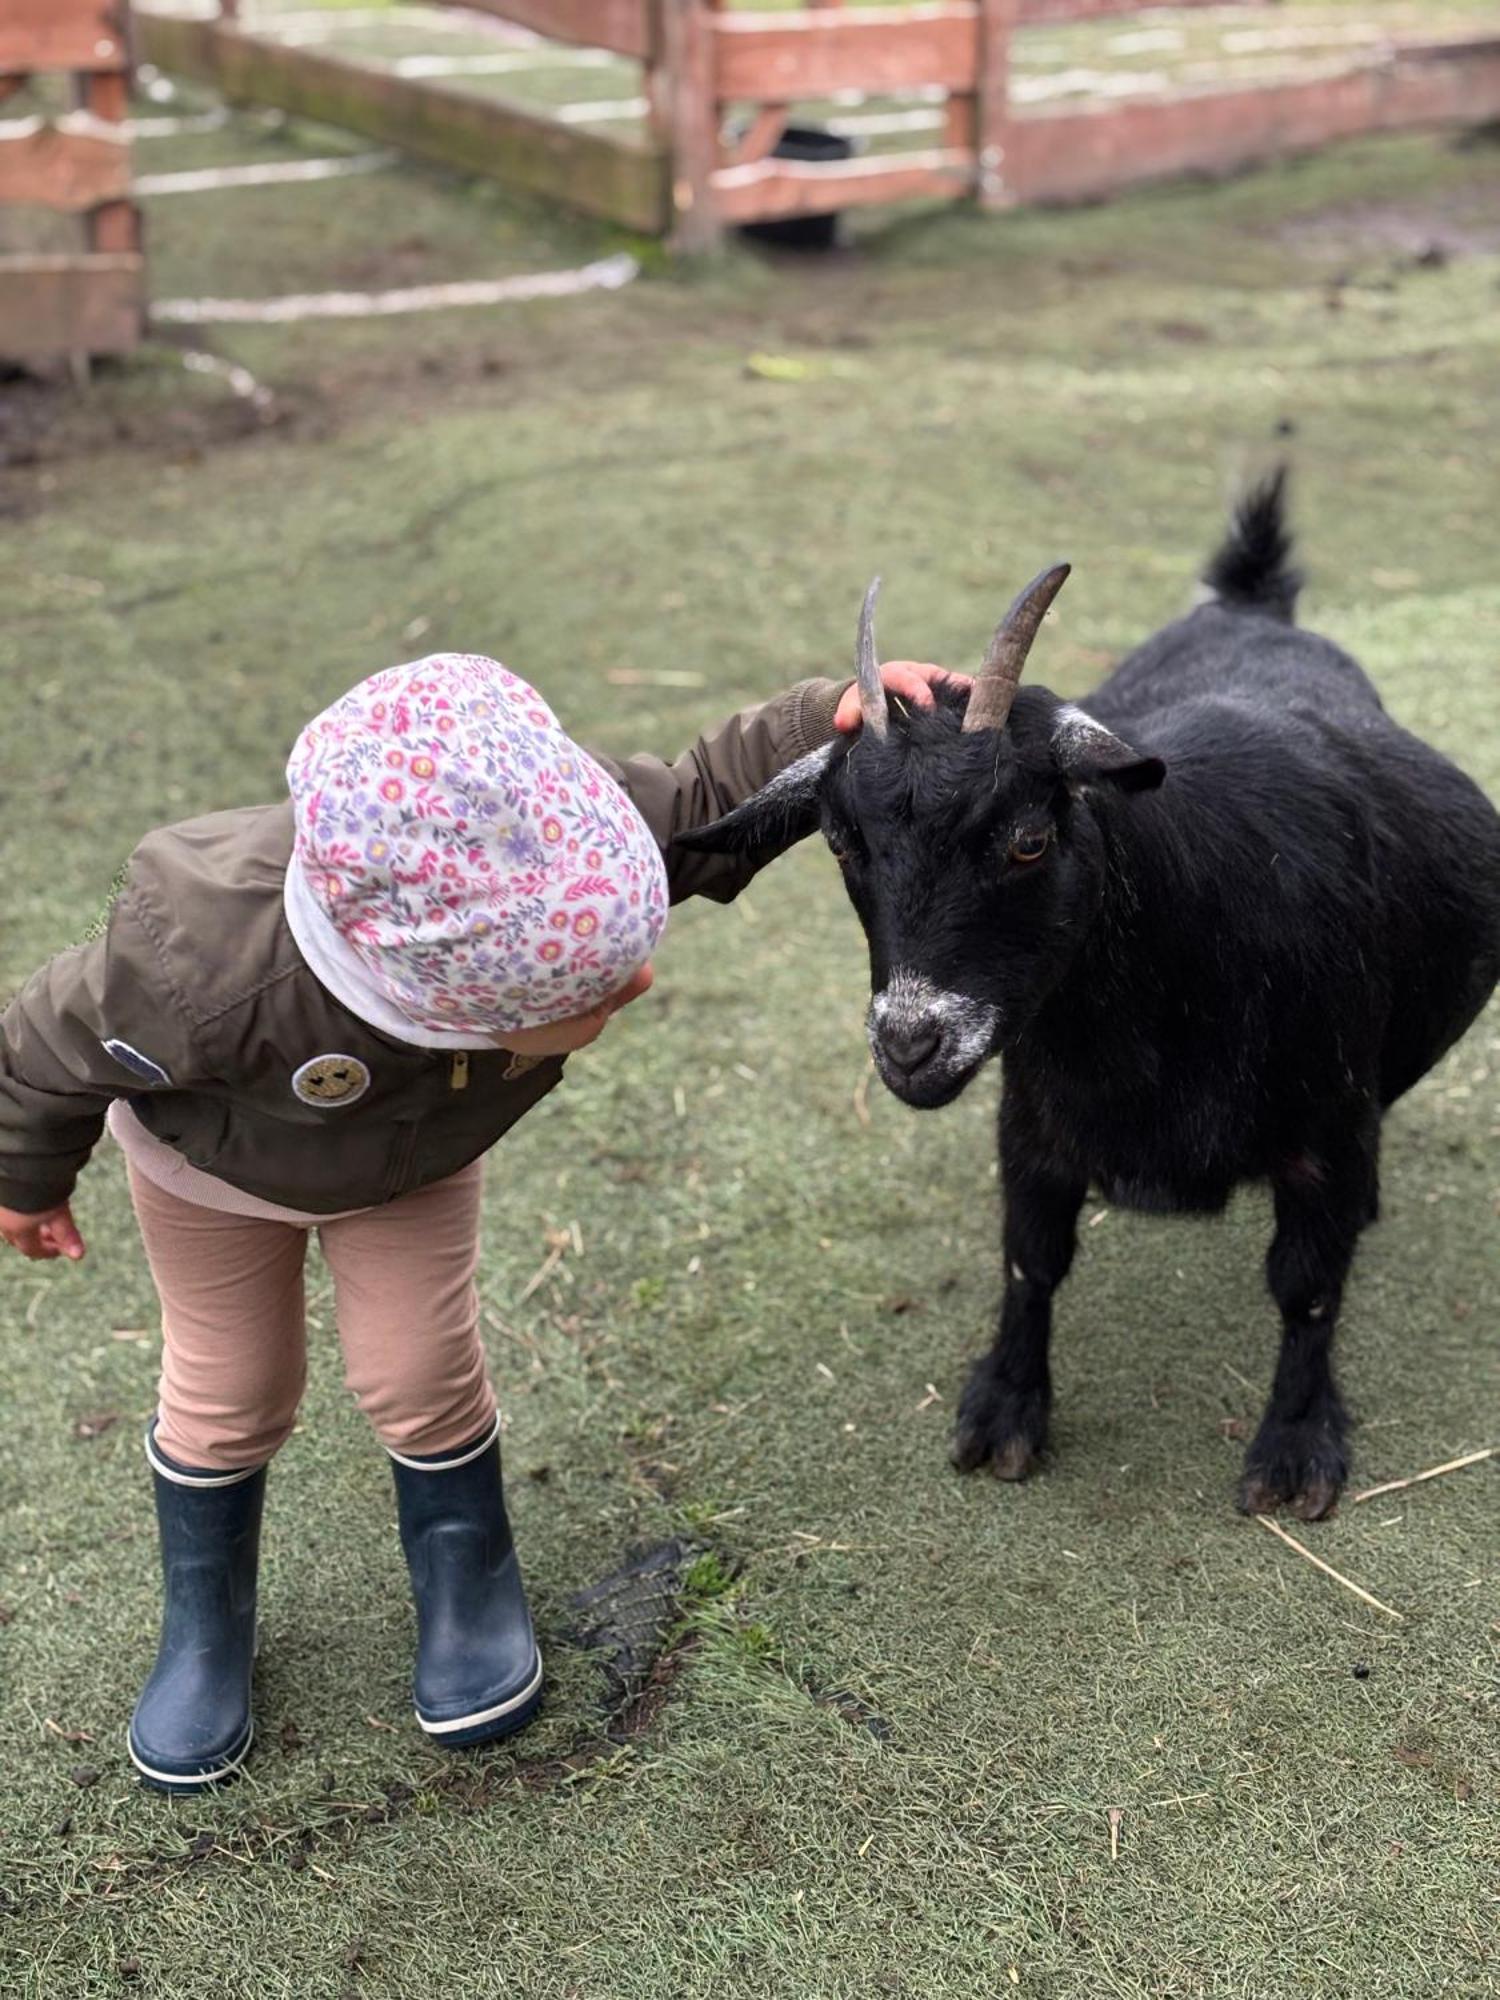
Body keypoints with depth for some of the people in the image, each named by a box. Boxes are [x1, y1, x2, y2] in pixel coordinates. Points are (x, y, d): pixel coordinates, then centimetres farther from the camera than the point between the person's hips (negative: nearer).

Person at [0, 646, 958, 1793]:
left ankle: (471, 1595, 32)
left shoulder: (559, 852, -42)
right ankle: (205, 1631, 39)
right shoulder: (210, 975, -49)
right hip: (217, 1157, -2)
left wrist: (834, 720, -37)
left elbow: (707, 798, -20)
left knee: (421, 1374, 4)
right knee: (230, 1390, 11)